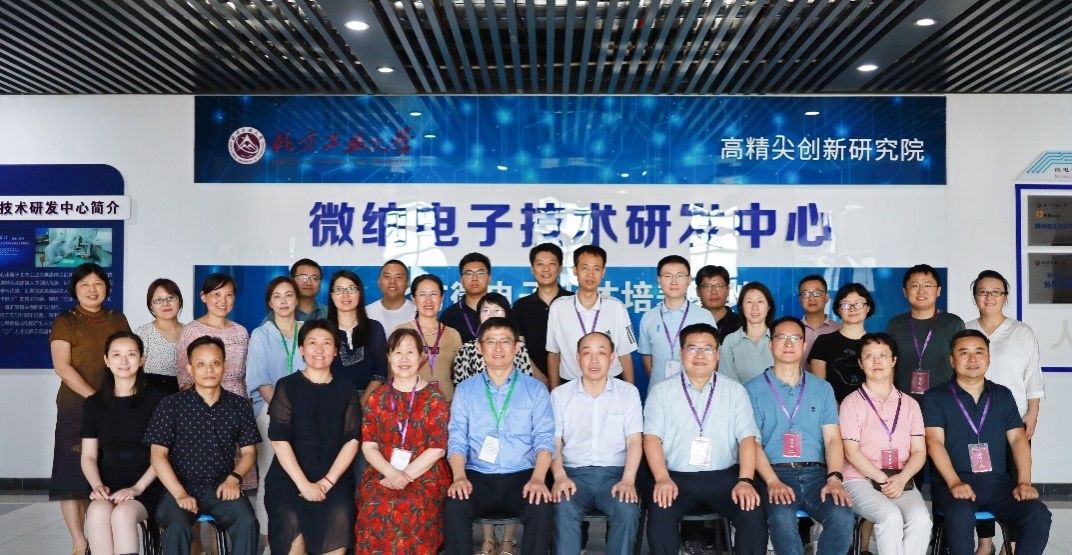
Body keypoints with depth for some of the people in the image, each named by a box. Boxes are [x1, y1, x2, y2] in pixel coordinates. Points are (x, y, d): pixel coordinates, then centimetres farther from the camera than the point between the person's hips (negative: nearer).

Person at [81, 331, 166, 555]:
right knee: (98, 512, -31)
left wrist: (137, 488, -15)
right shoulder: (94, 403, 11)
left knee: (123, 514, -33)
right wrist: (97, 485, -10)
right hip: (107, 484, 3)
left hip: (147, 485, -2)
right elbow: (88, 456, 9)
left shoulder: (156, 399, -1)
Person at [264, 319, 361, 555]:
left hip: (334, 475, 1)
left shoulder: (346, 389, 8)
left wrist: (328, 481, -11)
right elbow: (279, 440, -6)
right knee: (290, 520, -28)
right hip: (289, 474, -1)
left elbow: (352, 440, 1)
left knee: (339, 517, -28)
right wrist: (303, 484, -15)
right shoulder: (287, 386, 2)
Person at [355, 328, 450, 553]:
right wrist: (391, 473, -13)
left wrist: (406, 475, -13)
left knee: (412, 510, -32)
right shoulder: (377, 398, 11)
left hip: (425, 475, -2)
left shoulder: (434, 398, 2)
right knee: (376, 509, -29)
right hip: (382, 473, 2)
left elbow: (437, 448, -4)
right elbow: (368, 445, 4)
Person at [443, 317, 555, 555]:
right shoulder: (465, 389, 12)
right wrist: (459, 476, -15)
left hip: (521, 476, 0)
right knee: (454, 508, -29)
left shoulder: (535, 388, 9)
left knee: (543, 509, -30)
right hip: (477, 476, 1)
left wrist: (538, 478, -18)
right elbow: (456, 439, 4)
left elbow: (544, 438, 0)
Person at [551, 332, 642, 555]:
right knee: (563, 509, -32)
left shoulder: (628, 392, 9)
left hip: (615, 473, 0)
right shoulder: (560, 394, 10)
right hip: (575, 473, 0)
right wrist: (560, 476, -15)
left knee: (627, 510, -31)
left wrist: (628, 480, -14)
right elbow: (554, 441, 4)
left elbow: (634, 440, 2)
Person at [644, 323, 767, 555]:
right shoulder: (661, 391, 8)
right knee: (660, 513, -30)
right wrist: (662, 479, -16)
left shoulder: (735, 391, 11)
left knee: (754, 513, -25)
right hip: (677, 478, -1)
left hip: (724, 477, 1)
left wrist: (745, 480, -13)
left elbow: (747, 438, 3)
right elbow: (652, 437, -1)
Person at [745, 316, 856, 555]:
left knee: (842, 516, -27)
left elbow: (832, 439, 10)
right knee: (782, 518, -33)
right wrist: (773, 482, -16)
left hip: (816, 473, 3)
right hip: (775, 472, -3)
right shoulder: (754, 389, 8)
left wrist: (834, 478, -9)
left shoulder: (822, 388, 18)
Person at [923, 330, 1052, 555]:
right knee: (961, 516, -35)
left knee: (1039, 515, -22)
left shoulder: (1003, 395, 18)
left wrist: (1024, 482, -5)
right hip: (953, 482, -4)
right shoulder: (936, 397, 5)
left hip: (998, 481, 4)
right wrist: (954, 483, -19)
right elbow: (934, 442, -5)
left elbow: (1018, 439, 10)